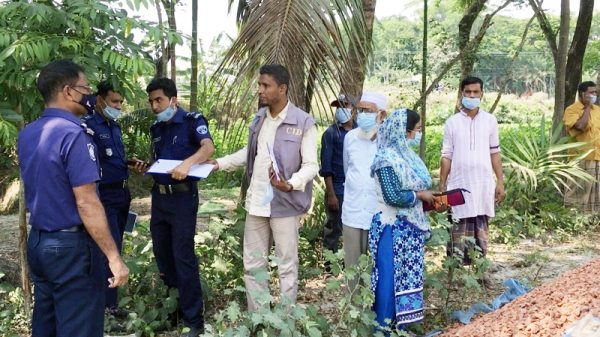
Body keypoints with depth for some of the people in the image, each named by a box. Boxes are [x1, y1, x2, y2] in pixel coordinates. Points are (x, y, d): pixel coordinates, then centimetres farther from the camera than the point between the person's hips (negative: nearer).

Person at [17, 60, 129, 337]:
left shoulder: (27, 134, 6)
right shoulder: (73, 134, -19)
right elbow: (86, 204, -23)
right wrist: (114, 257, -21)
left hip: (37, 241, 9)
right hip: (71, 245, -8)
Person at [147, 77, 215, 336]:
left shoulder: (192, 120, -10)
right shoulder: (156, 128, 11)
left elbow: (208, 148, -28)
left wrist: (187, 163, -45)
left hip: (182, 197, -7)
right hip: (159, 196, 7)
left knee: (183, 255, -6)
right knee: (161, 250, 14)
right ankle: (173, 300, 34)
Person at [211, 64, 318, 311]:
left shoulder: (303, 122, -13)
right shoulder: (259, 117, 8)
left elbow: (311, 165, -13)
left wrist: (290, 184, -30)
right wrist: (220, 163, 11)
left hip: (284, 203, -7)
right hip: (256, 202, 7)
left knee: (287, 266, 6)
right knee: (252, 264, 13)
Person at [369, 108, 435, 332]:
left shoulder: (403, 153, 10)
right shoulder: (387, 158, -18)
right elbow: (393, 196, -23)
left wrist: (426, 196, 2)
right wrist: (420, 195, -12)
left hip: (408, 225, 9)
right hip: (392, 226, -9)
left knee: (407, 273, 13)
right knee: (390, 274, -2)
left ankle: (401, 324, 24)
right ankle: (383, 326, 8)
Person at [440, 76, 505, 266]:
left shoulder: (490, 121, 5)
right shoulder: (452, 122, 2)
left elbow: (495, 154, 8)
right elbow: (446, 156, 3)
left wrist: (500, 182, 3)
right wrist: (442, 186, 0)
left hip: (483, 184, 1)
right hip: (459, 184, -1)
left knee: (481, 230, 7)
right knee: (459, 230, 1)